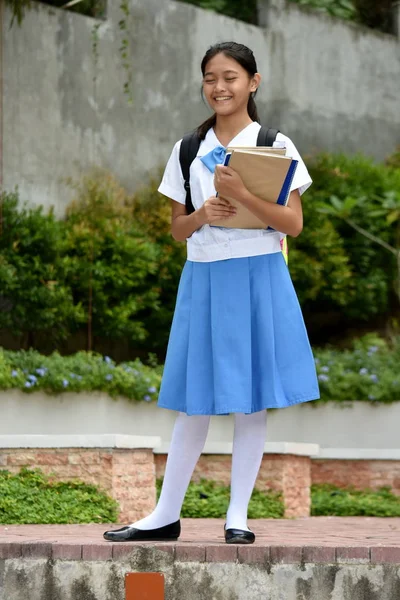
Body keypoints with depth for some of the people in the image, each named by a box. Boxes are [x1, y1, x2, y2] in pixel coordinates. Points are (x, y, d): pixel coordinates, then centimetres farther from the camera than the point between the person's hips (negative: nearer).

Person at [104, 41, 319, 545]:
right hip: (203, 277, 2)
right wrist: (202, 214, -10)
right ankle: (166, 515, 10)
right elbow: (177, 229, 12)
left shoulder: (275, 145, 0)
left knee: (251, 399, 1)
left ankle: (237, 515, 8)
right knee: (193, 401, 5)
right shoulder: (188, 150, 9)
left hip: (258, 277, -2)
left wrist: (240, 193, -18)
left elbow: (293, 224, -7)